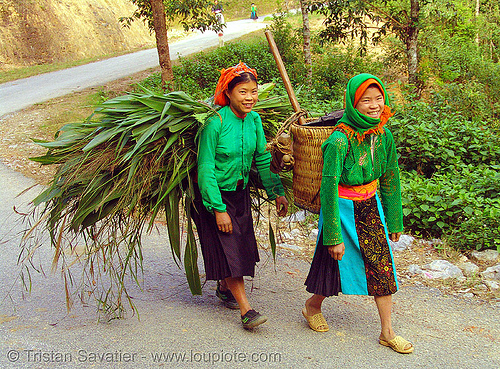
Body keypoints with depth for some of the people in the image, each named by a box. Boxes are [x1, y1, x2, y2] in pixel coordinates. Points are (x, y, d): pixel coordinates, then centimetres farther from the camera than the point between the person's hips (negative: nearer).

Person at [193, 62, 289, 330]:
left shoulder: (253, 119, -3)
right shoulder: (215, 122, -22)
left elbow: (263, 158, 7)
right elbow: (206, 169, -21)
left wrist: (276, 192, 3)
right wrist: (218, 209, -22)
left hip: (240, 192, 7)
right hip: (214, 195, -6)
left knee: (241, 246, 15)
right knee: (228, 249, -7)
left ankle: (224, 288, 39)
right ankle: (246, 310, -4)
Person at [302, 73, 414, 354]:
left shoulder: (384, 135, -4)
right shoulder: (339, 141, -25)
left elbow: (390, 179, 8)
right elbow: (328, 189, -21)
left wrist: (394, 220, 13)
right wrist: (333, 236, -19)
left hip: (370, 208, 6)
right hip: (342, 209, -6)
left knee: (381, 265, 5)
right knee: (338, 264, 9)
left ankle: (387, 332, 17)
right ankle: (313, 306, 40)